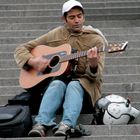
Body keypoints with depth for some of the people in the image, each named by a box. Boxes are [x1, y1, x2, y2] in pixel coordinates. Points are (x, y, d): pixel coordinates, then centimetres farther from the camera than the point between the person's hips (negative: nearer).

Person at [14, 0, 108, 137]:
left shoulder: (95, 40, 1)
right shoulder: (55, 35, 7)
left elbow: (96, 76, -7)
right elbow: (21, 49, 11)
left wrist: (93, 65, -31)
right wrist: (32, 61, -11)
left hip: (84, 81, -1)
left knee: (73, 86, -36)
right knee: (57, 85, -34)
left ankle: (66, 126, -58)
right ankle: (41, 125, -54)